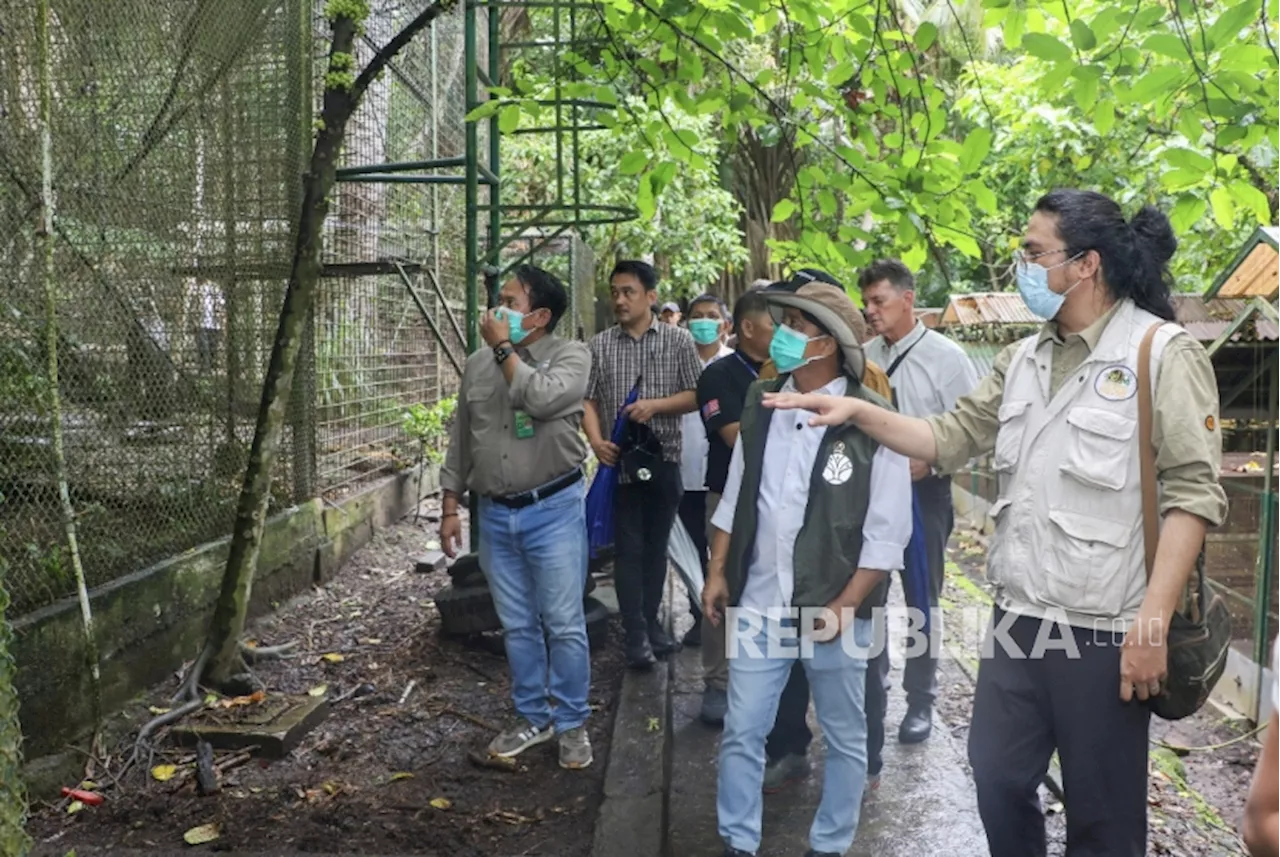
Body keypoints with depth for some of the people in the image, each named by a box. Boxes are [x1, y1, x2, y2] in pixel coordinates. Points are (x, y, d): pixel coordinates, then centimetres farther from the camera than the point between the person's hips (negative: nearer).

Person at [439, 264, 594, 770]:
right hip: (495, 515, 5)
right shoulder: (477, 365, 9)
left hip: (554, 510, -5)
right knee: (517, 627, 13)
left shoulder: (571, 355, -6)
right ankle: (532, 717, 28)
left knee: (564, 626, 1)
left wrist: (503, 349, -15)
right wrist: (451, 508, 10)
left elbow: (542, 399, -27)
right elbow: (460, 442, 13)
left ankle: (571, 723, 17)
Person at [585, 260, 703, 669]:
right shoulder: (600, 344, 2)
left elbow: (696, 395, -1)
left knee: (656, 545, 11)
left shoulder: (678, 340, 1)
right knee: (628, 548, 0)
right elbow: (587, 399, 2)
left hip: (664, 459, 1)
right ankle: (637, 634, 5)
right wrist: (596, 440, -14)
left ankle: (650, 622, 25)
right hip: (619, 460, 0)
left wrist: (655, 405, -16)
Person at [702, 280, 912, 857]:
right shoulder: (761, 406, 3)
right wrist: (718, 573, 9)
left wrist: (843, 607, -14)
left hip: (834, 612, -4)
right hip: (759, 605, 4)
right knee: (741, 733, 10)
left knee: (845, 739, 14)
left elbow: (887, 534, -11)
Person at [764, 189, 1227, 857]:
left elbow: (1192, 492, -14)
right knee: (997, 777, 16)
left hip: (1106, 631, -6)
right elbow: (950, 439, 12)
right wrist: (857, 411, -1)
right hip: (1018, 618, 6)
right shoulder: (1023, 360, 11)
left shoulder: (1163, 353, -10)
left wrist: (1153, 623, -19)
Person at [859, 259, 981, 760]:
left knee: (921, 600, 11)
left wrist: (928, 460, -22)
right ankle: (872, 692, 34)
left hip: (923, 490, -4)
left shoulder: (945, 357, -12)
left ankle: (921, 700, 30)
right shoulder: (865, 356, 0)